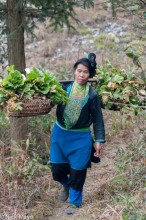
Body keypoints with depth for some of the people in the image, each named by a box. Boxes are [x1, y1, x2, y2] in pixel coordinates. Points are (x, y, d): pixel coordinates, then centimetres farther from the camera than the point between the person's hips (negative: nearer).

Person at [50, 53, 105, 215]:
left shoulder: (92, 95, -8)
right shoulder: (63, 88, -4)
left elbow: (97, 119, -2)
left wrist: (99, 141, -5)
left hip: (80, 137, -2)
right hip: (60, 134, 2)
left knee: (77, 171, 5)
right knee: (57, 169, 8)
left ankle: (75, 202, 26)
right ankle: (66, 185, 42)